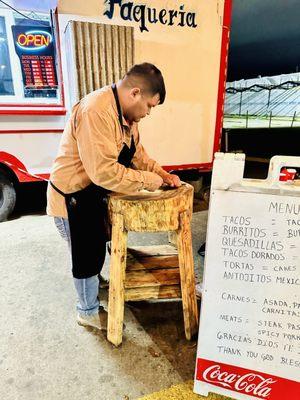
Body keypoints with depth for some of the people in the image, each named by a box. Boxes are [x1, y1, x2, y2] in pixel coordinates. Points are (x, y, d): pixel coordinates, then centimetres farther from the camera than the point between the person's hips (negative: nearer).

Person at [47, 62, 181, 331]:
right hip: (73, 198, -9)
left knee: (96, 247, 26)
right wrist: (147, 180, -24)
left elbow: (137, 152, 10)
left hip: (94, 194, 9)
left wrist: (163, 175, -3)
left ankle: (93, 283, 53)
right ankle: (89, 312, 32)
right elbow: (104, 171, -35)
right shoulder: (96, 112, -31)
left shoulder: (126, 112, 3)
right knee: (88, 255, 8)